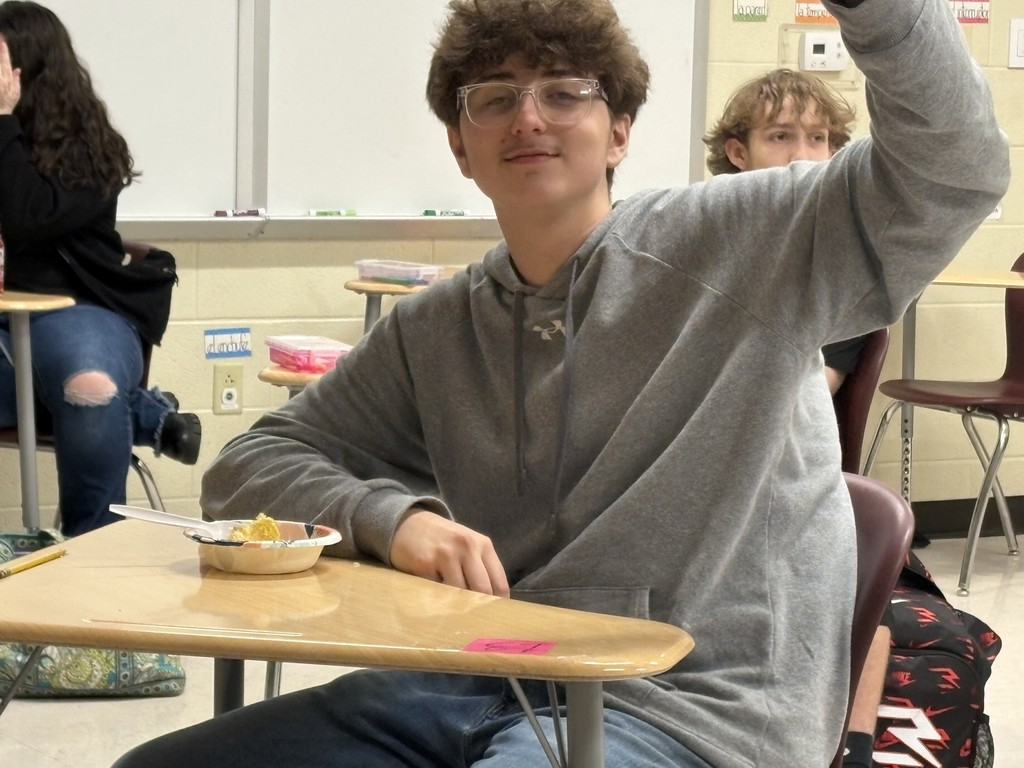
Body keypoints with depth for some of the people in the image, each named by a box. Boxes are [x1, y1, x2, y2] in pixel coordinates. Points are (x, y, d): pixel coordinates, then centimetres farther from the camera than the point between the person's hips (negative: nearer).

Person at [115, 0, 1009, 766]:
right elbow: (246, 467, 13)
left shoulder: (730, 247, 0)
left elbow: (952, 168, -10)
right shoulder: (431, 334, 14)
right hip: (483, 687, 6)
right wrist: (390, 515, -8)